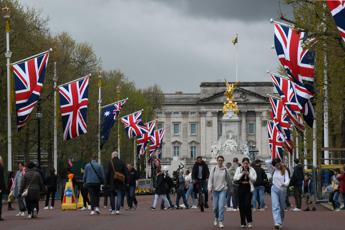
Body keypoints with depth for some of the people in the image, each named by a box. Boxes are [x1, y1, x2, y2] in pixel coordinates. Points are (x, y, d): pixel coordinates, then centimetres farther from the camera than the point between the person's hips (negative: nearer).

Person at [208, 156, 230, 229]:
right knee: (215, 206, 7)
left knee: (221, 206, -12)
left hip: (223, 190, -1)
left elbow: (228, 179, 12)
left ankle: (221, 221, -11)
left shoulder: (225, 170, 0)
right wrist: (210, 187, -13)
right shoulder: (214, 169, 0)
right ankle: (216, 218, 34)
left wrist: (226, 185, 13)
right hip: (215, 190, 1)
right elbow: (210, 179, -3)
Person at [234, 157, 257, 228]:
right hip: (241, 188, 2)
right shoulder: (239, 169, 6)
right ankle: (243, 223, 10)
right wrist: (242, 174, -14)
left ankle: (249, 221, 0)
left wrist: (248, 174, -15)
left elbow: (254, 179, 0)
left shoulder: (251, 170, 4)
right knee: (241, 206, 2)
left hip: (248, 189, -2)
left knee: (247, 205, -13)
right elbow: (235, 178, -2)